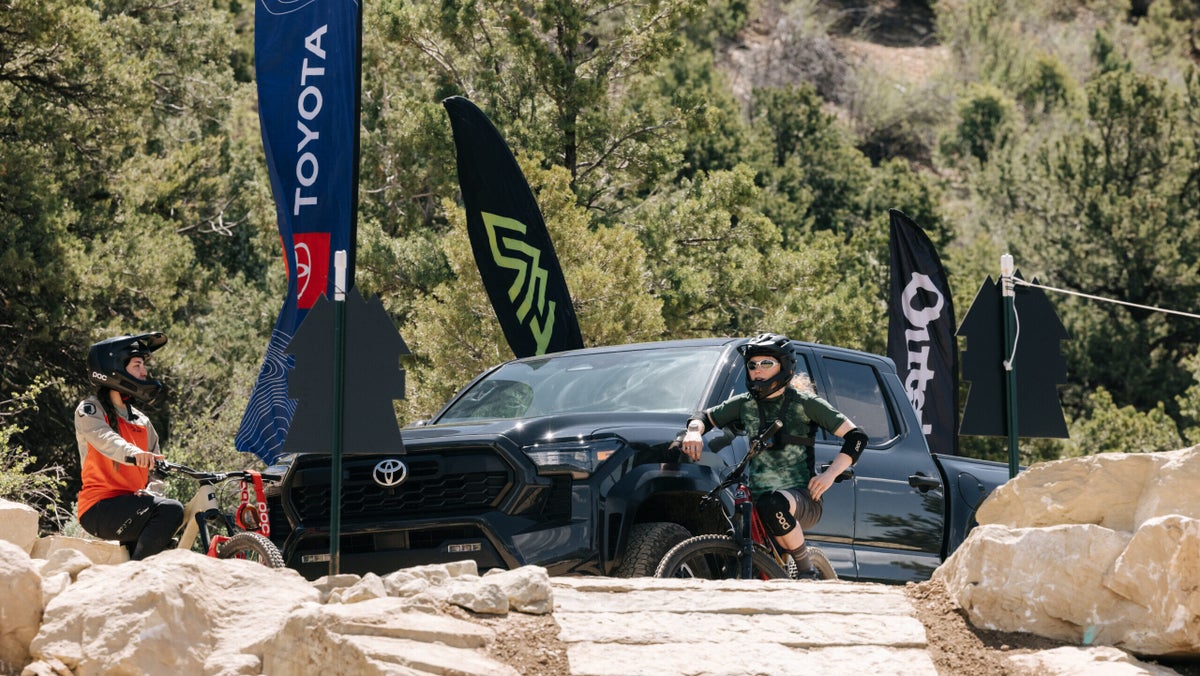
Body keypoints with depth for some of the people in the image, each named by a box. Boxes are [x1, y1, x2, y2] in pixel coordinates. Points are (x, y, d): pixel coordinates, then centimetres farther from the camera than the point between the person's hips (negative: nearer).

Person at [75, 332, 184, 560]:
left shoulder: (142, 422, 20)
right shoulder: (90, 410, 0)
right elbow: (104, 438, -24)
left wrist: (151, 490, -11)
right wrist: (132, 453, -46)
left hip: (130, 506, 8)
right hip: (100, 509, -8)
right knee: (171, 510, -27)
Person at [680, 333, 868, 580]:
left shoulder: (805, 403, 0)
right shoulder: (745, 404, 11)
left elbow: (856, 436, -1)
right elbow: (704, 417, 22)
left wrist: (830, 474, -15)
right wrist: (694, 432, -3)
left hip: (803, 499, -4)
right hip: (758, 499, 4)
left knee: (773, 503, -39)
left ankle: (808, 573, -22)